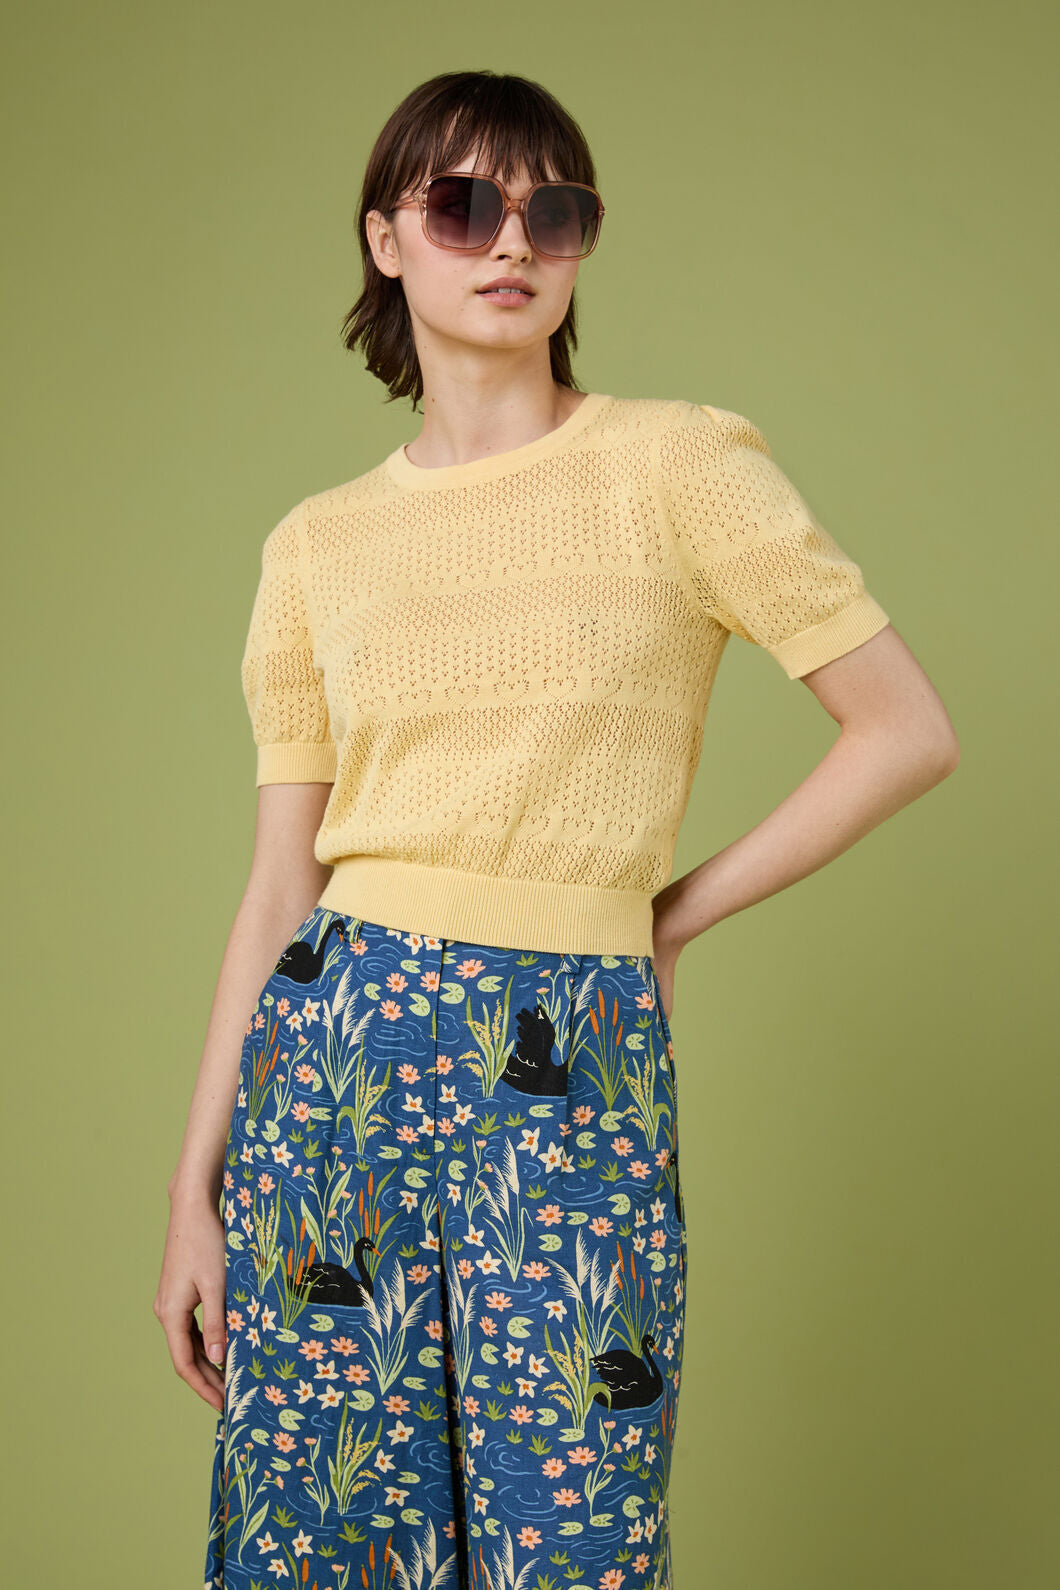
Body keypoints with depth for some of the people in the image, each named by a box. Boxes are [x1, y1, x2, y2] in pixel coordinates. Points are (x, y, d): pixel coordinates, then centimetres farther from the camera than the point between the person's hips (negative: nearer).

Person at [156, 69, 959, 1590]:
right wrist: (195, 1190, 6)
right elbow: (278, 887, 9)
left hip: (569, 1076, -3)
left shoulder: (678, 463, -1)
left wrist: (669, 915, 0)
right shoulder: (319, 544, 8)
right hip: (331, 1048, 3)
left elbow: (909, 731, -2)